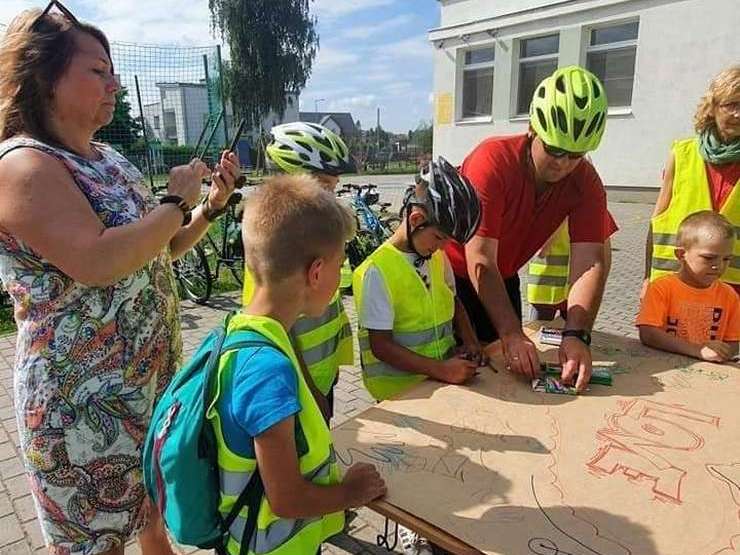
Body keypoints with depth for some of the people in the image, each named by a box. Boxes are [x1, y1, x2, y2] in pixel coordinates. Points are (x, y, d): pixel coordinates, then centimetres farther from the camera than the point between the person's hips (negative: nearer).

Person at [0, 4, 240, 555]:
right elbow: (98, 261, -33)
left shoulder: (110, 159, 8)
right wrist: (178, 201, -19)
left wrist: (212, 203, 0)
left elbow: (158, 251, 14)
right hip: (84, 403, -8)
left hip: (153, 380, 8)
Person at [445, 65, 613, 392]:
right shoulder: (493, 160, -30)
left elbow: (590, 262, -24)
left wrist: (576, 336, -39)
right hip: (453, 274, -4)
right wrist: (512, 334, -40)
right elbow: (480, 260, -33)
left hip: (503, 279, 5)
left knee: (504, 367, 12)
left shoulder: (586, 184, -15)